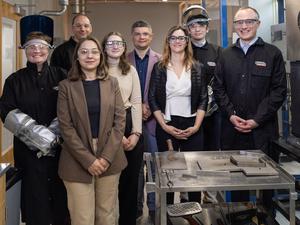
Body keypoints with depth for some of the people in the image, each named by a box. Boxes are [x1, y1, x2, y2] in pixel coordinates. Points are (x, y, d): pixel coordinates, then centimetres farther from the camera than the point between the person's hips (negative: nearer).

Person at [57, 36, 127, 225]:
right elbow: (66, 126, -5)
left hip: (110, 158, 2)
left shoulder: (112, 83, 8)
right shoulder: (66, 86, 1)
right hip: (78, 161, -2)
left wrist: (106, 156, -8)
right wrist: (88, 160, -12)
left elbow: (120, 120, 2)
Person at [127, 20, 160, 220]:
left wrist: (150, 110, -11)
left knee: (155, 165, 4)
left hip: (153, 119, -1)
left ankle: (154, 206, 17)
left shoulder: (160, 60, 1)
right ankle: (136, 205, 23)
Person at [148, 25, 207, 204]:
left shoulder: (197, 68, 7)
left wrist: (196, 126, -7)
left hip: (192, 126, 1)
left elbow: (203, 99, 4)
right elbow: (153, 99, 1)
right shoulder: (159, 68, 4)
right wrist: (165, 126, -9)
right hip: (166, 126, 0)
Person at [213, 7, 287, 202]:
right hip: (232, 130, 3)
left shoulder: (273, 53, 3)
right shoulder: (226, 55, 13)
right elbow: (218, 89, 9)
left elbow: (279, 90, -3)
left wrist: (257, 120, -10)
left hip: (262, 130, -2)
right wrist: (231, 115, -6)